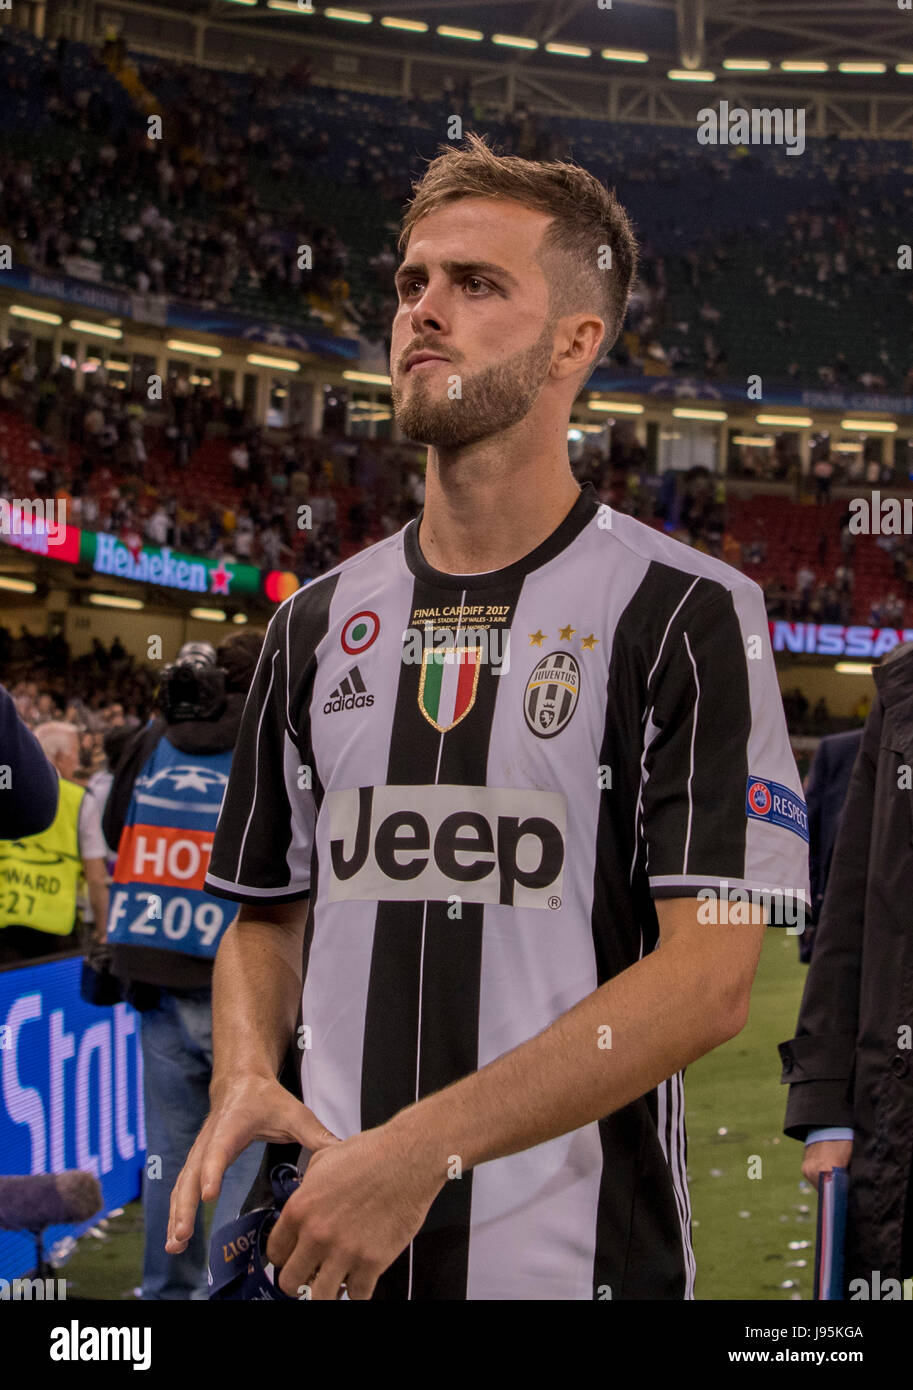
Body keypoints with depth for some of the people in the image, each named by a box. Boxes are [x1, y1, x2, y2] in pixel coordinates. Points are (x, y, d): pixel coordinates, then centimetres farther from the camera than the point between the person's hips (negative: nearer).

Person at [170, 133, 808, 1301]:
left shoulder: (688, 615, -6)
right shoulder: (317, 624, 11)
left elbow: (710, 973, -14)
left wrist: (423, 1145, -22)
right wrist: (244, 1076, -6)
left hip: (578, 1254, -4)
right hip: (328, 1253, 5)